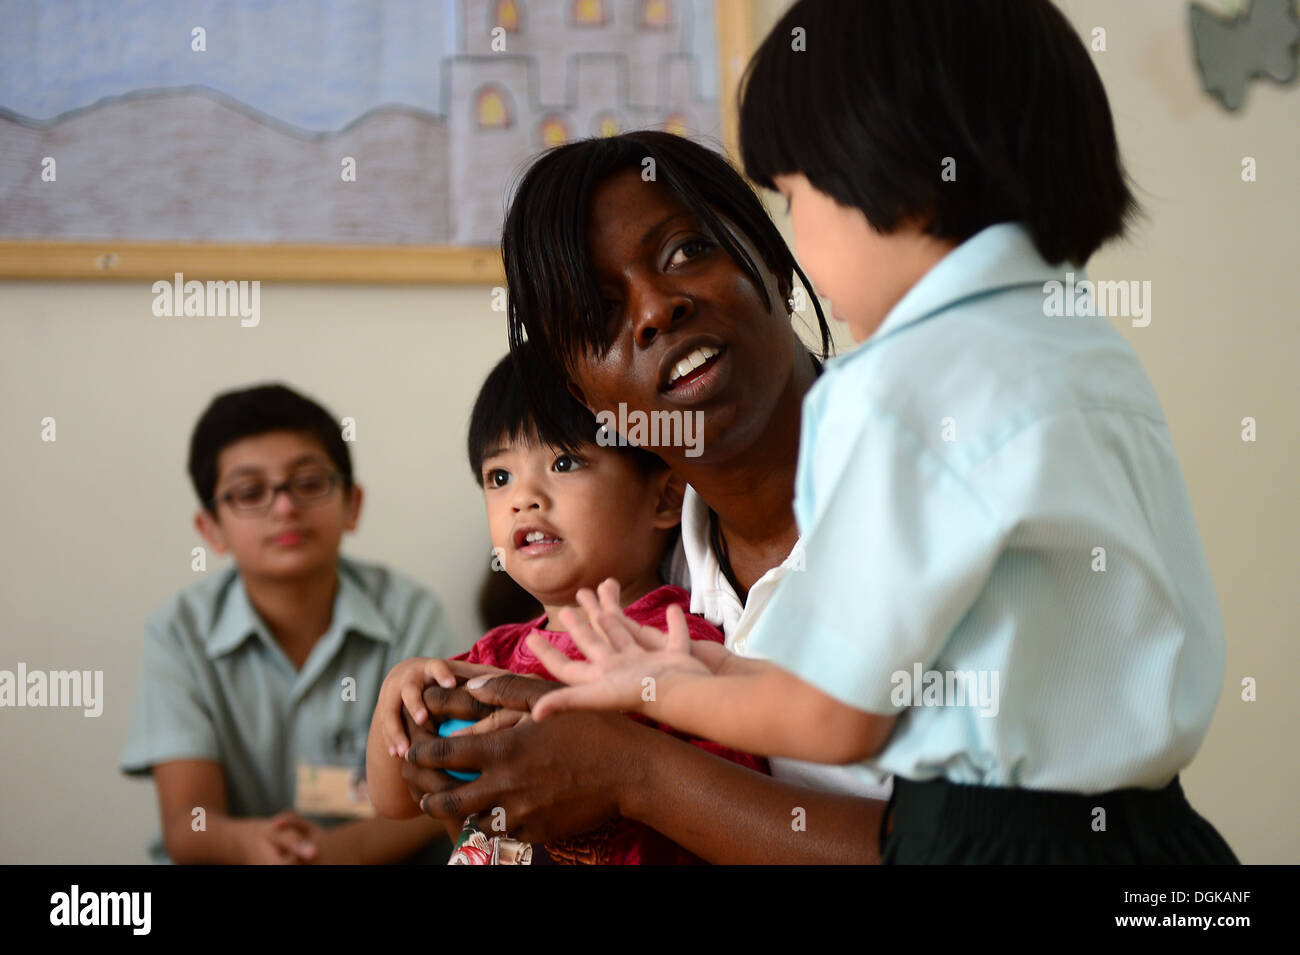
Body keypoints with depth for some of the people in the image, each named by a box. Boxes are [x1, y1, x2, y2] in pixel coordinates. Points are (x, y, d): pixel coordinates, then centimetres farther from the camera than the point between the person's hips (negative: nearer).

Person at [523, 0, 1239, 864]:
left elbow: (836, 722, -8)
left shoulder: (900, 388, -16)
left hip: (993, 835, -8)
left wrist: (658, 690, 10)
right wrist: (719, 677, 19)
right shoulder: (1101, 356, 9)